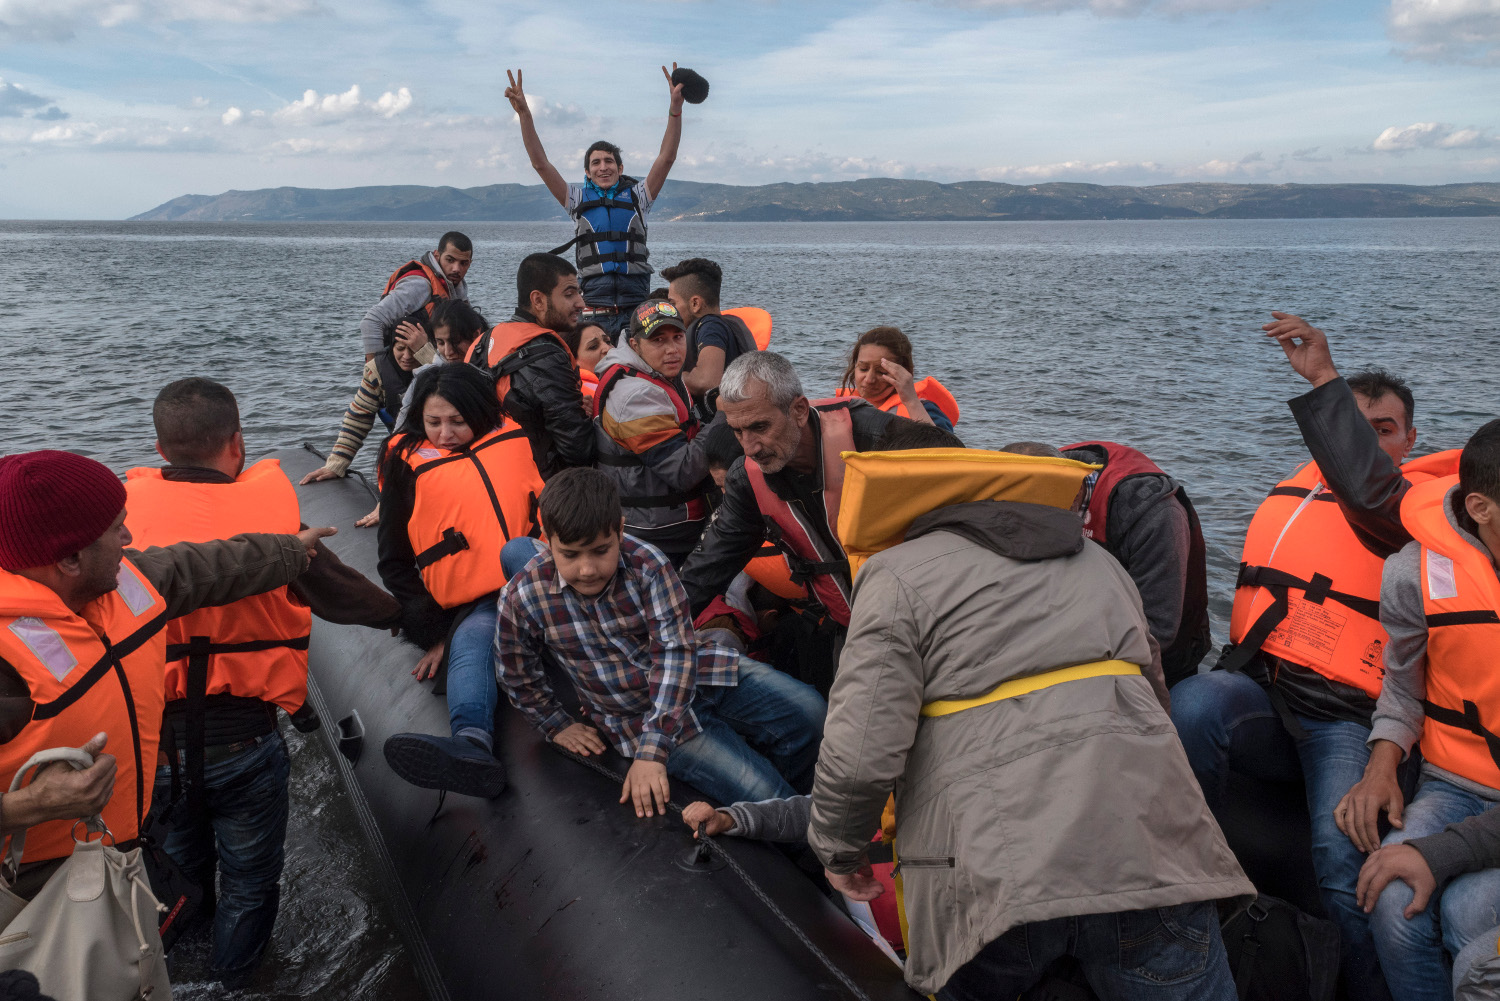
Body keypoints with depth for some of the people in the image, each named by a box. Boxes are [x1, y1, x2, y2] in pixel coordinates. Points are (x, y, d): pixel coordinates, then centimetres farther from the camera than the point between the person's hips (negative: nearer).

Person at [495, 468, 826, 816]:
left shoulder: (646, 564, -18)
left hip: (700, 673, 2)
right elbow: (518, 677, 5)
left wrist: (651, 752, -29)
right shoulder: (522, 598, -15)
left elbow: (676, 651, -23)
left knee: (807, 710, -18)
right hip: (636, 715, -1)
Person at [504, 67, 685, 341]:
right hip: (594, 309, 0)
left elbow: (666, 157, 3)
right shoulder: (578, 199, 15)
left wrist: (675, 108, -9)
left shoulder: (637, 195, 14)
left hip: (637, 308, 0)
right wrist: (524, 114, -5)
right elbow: (540, 163, 7)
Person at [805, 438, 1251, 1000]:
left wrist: (838, 849, 10)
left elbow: (862, 753, -7)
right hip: (1146, 847, 3)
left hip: (991, 876, -3)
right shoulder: (1096, 558, 23)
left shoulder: (898, 573, 4)